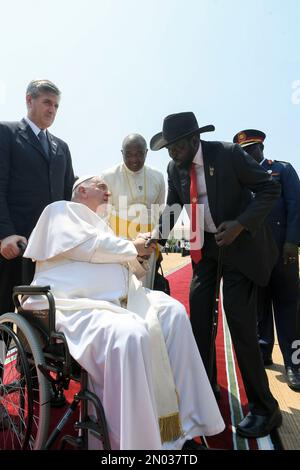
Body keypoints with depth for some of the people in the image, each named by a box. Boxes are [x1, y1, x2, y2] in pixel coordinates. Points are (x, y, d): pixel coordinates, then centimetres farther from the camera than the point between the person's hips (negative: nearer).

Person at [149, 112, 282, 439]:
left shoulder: (228, 154, -17)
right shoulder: (175, 168, -1)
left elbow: (270, 189, -13)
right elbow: (172, 208, 7)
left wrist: (241, 224, -26)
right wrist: (156, 236, -10)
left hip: (239, 243, -5)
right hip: (203, 246, 6)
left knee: (239, 321, -8)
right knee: (198, 316, 7)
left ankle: (263, 408, 10)